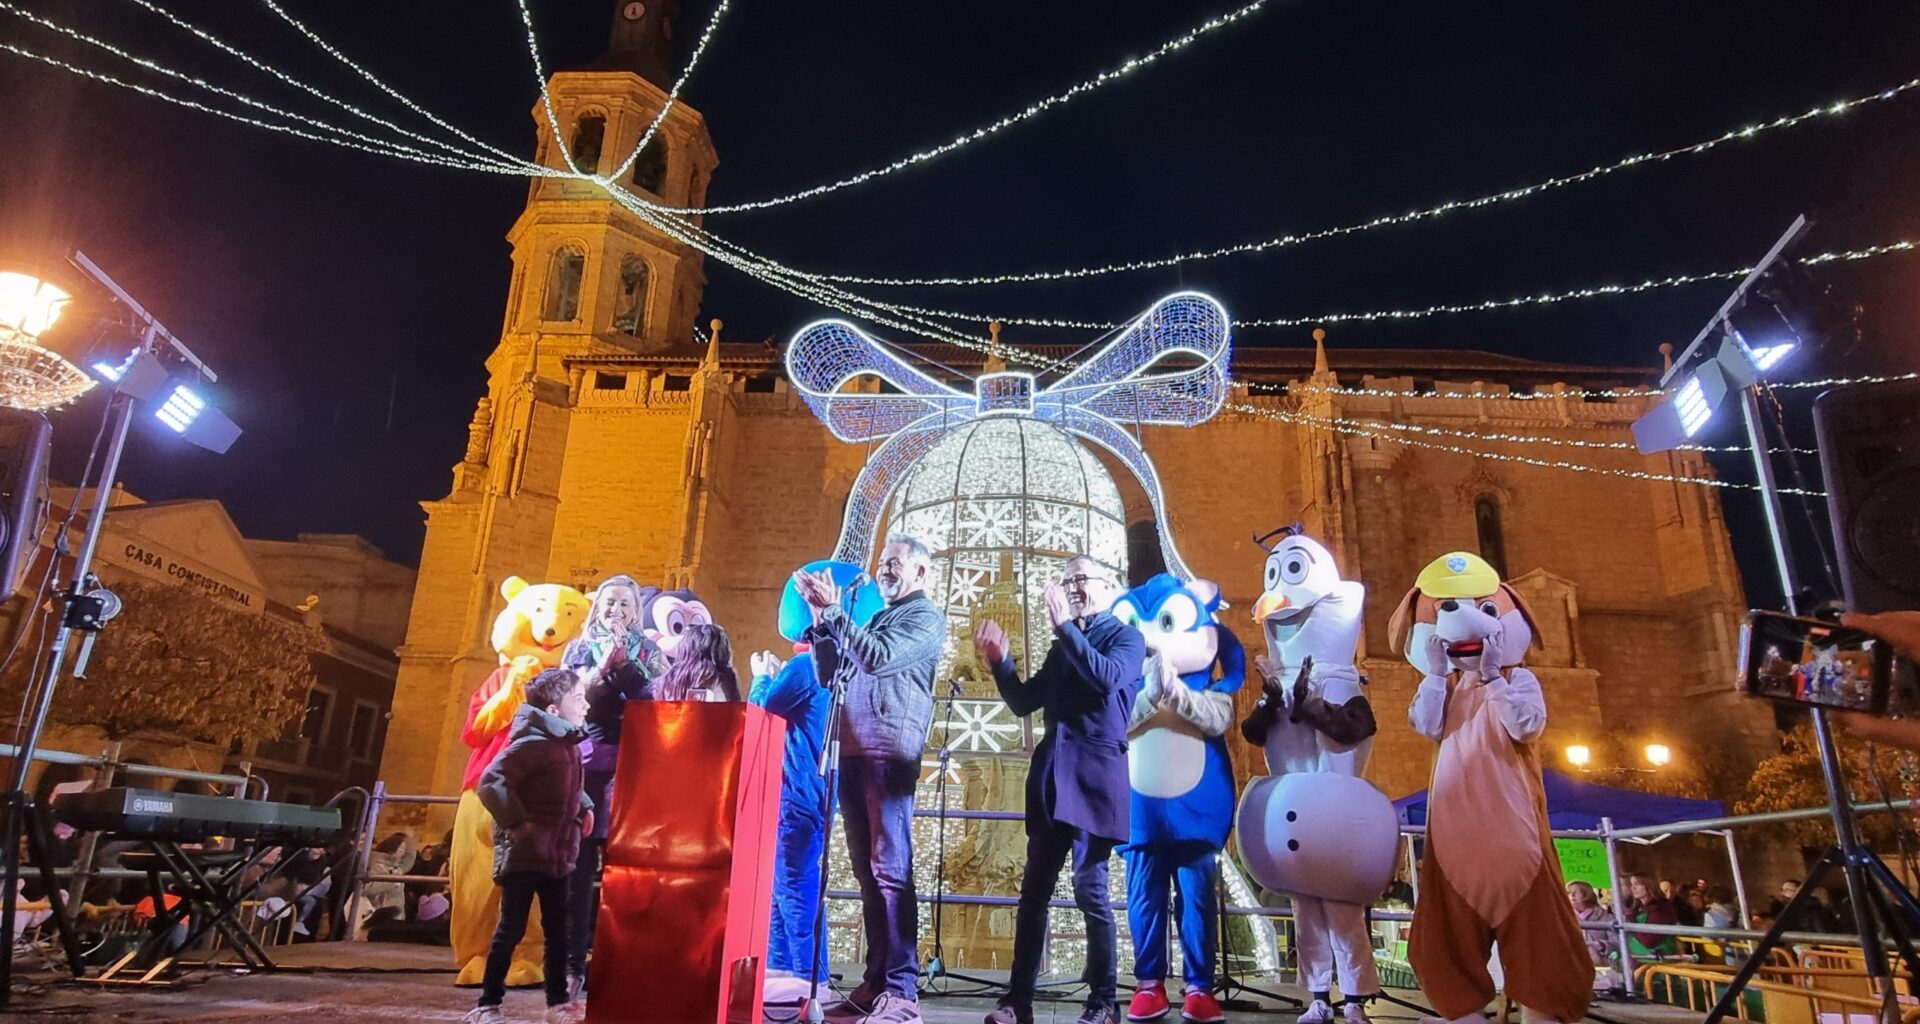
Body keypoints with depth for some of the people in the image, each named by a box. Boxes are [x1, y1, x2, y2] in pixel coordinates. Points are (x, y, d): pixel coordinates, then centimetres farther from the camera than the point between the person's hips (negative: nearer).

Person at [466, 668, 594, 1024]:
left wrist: (585, 808, 12)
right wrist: (516, 822, -23)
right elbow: (489, 783, -24)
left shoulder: (569, 745, 10)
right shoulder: (532, 743, -17)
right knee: (511, 929, 1)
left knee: (558, 931, 13)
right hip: (523, 855, -8)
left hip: (556, 856, 8)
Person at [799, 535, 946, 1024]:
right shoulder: (876, 619, 24)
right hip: (853, 752, 8)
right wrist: (820, 621, 11)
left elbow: (878, 658, -15)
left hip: (890, 753, -8)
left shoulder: (926, 617, 1)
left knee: (890, 870, -10)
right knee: (867, 871, 8)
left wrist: (834, 611, -12)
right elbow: (832, 676, 21)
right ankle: (875, 983, 14)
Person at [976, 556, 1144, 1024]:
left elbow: (1108, 677, -20)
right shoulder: (1062, 646, 20)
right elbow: (1023, 703, 18)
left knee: (1090, 889, -4)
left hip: (1095, 773, -6)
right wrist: (1000, 662, 2)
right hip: (1051, 773, 6)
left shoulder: (1126, 636, 2)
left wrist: (1065, 626, -17)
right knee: (1034, 891, 7)